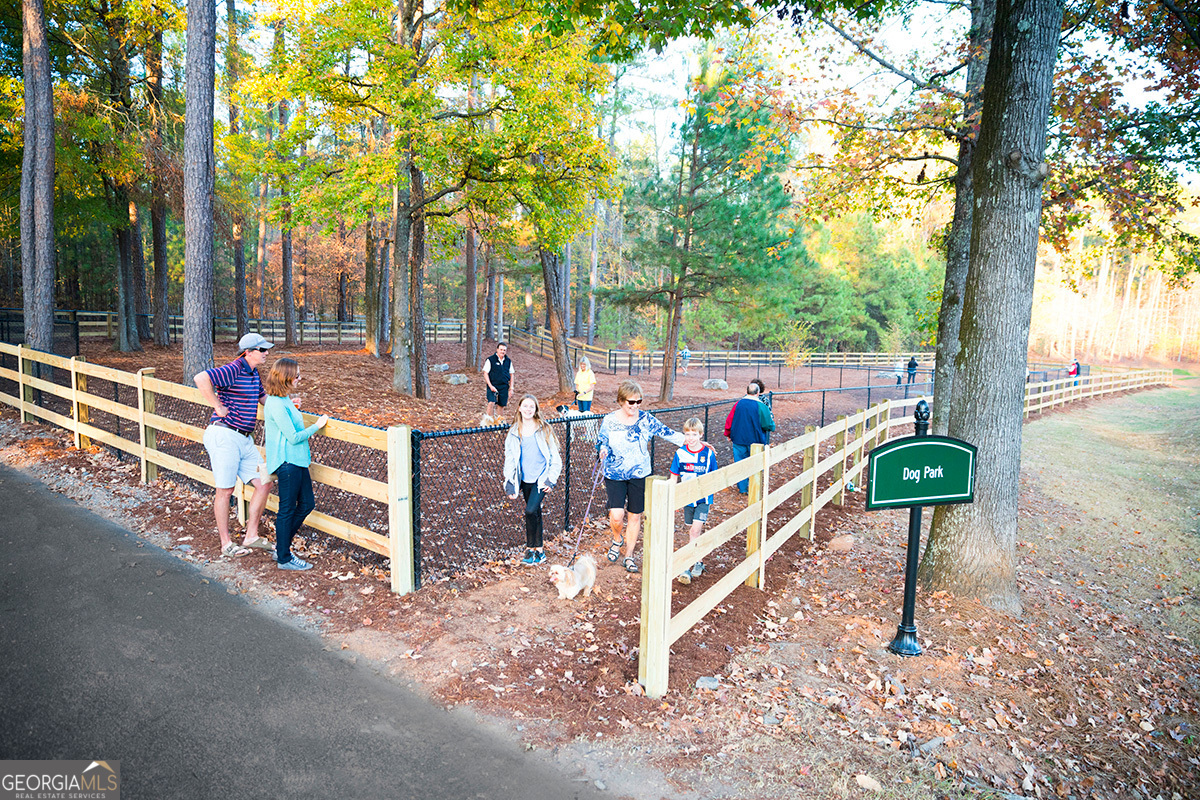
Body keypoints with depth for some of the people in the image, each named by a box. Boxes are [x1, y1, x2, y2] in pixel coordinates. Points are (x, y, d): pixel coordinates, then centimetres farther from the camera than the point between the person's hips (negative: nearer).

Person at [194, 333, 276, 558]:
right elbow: (201, 378, -29)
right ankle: (226, 544, 13)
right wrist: (218, 407, -21)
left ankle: (251, 537, 16)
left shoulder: (254, 373, 15)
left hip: (245, 439, 9)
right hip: (224, 436, -9)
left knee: (264, 484, 5)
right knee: (225, 490, 1)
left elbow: (264, 397, 32)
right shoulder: (233, 370, -14)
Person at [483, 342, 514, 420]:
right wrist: (490, 386, -14)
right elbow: (485, 373, -5)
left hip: (504, 387, 4)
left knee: (501, 405, 8)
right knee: (491, 403, -19)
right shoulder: (490, 360, -6)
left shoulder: (508, 361, 7)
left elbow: (511, 375, 14)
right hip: (493, 386, -4)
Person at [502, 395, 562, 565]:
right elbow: (509, 460, 9)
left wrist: (551, 479, -5)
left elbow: (554, 456, 1)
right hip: (525, 480, 4)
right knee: (535, 513, 12)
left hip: (541, 478, -4)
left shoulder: (544, 429, -3)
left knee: (531, 511, -17)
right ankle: (539, 550, 22)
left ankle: (531, 548, -2)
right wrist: (510, 486, 5)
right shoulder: (514, 432, 5)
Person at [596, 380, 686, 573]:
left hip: (639, 475, 2)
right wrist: (603, 450, -24)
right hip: (615, 476, -1)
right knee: (616, 516, -12)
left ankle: (629, 556, 25)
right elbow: (601, 442, 0)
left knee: (635, 516, 8)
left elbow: (667, 432, -2)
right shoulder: (609, 420, -6)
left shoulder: (645, 419, -4)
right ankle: (617, 539, 23)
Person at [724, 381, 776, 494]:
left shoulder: (738, 404, -3)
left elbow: (729, 421, 3)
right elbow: (769, 426, -8)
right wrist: (772, 422, 16)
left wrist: (729, 434, 18)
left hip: (739, 439, 2)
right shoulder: (761, 406, -12)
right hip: (756, 440, -2)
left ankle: (742, 488, 20)